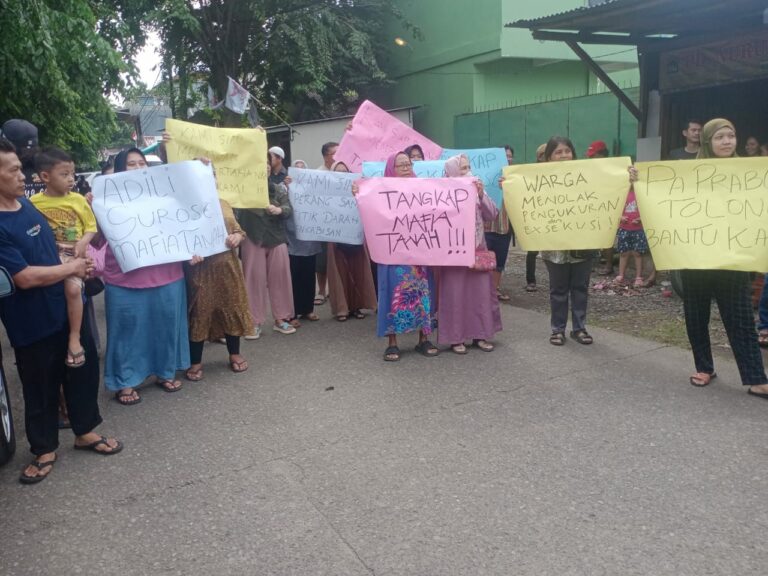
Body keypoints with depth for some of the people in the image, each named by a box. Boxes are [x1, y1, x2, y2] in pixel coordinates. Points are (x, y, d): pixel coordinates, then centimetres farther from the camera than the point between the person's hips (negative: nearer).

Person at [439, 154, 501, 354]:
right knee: (455, 293, -1)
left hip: (478, 249, 5)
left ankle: (480, 334, 18)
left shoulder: (476, 189, 8)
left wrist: (481, 195, -10)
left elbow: (493, 215, 2)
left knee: (481, 291, 7)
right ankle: (455, 337, 9)